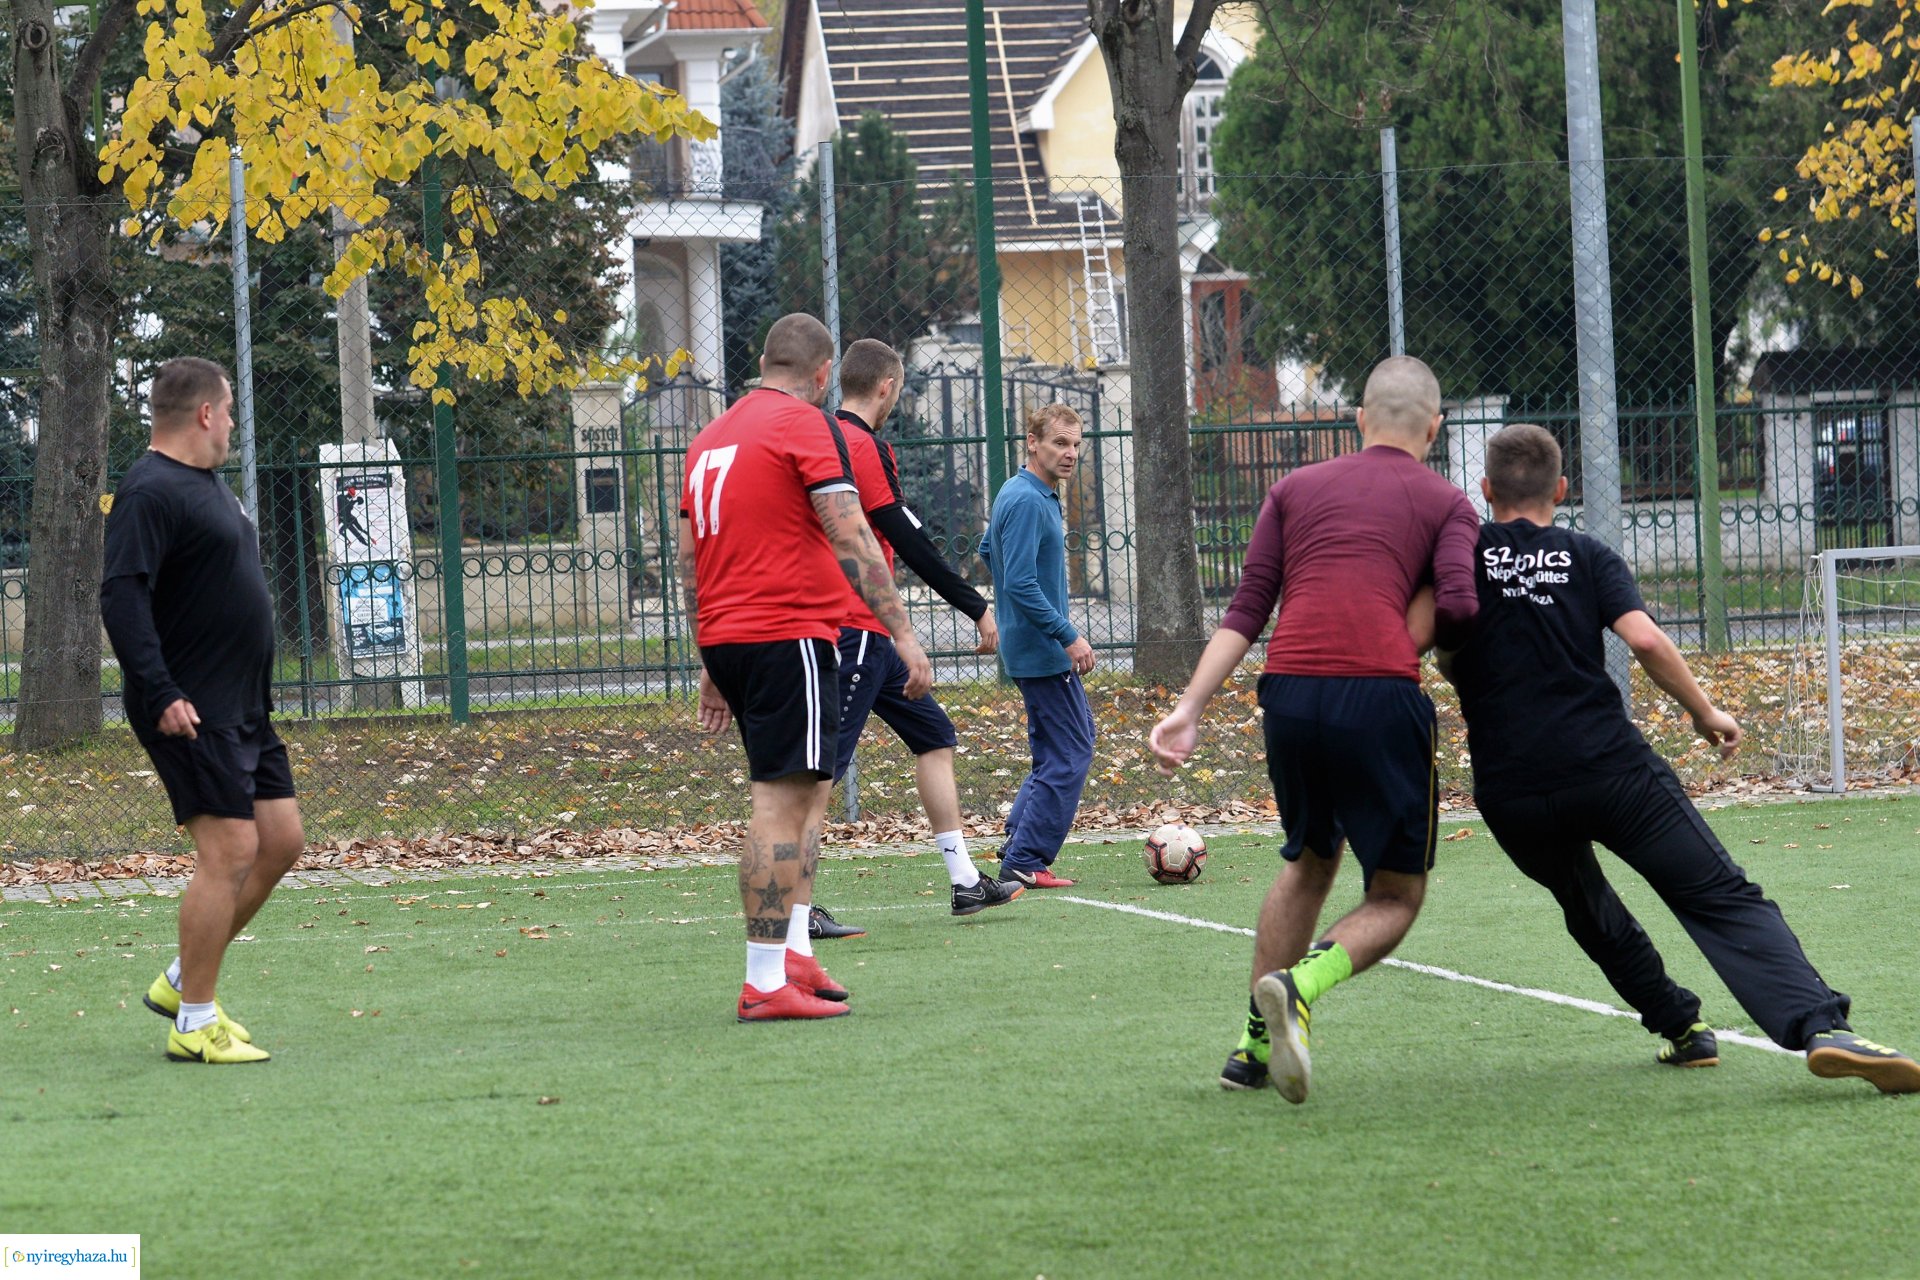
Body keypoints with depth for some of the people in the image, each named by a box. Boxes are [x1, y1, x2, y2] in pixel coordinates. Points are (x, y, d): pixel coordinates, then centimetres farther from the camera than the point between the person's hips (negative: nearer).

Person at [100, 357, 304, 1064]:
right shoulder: (150, 493, -15)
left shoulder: (205, 484, 18)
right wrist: (160, 695, -29)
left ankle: (182, 980, 20)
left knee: (281, 841, 10)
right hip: (190, 712, -10)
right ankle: (195, 1025, -6)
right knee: (230, 851, -12)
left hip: (242, 709, 10)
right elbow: (121, 596, -23)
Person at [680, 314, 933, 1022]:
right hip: (788, 635, -8)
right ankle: (765, 984, -12)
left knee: (809, 791, 17)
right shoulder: (806, 424, -5)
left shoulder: (711, 437, 18)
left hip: (724, 639, 8)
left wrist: (713, 667, 25)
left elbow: (689, 561, 21)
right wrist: (903, 634, -13)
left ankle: (793, 955, 11)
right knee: (783, 800, -9)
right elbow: (852, 540, -13)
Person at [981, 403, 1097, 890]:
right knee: (1069, 754, -7)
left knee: (1069, 741, 19)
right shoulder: (1028, 502, -20)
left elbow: (988, 550, 26)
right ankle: (1024, 863, -5)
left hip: (1029, 645, 10)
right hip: (1043, 649, -10)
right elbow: (1021, 584, -26)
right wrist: (1069, 636, -23)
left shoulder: (1015, 494, 11)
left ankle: (1019, 837, 17)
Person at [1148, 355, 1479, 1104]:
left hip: (1290, 692, 4)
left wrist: (1190, 707, 5)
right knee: (1396, 896, 8)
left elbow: (1247, 611, 10)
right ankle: (1301, 983, -21)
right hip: (1381, 695, -4)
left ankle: (1255, 1045, 24)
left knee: (1308, 860, 28)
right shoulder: (1445, 502, 13)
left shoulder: (1296, 489, 21)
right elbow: (1458, 607, -4)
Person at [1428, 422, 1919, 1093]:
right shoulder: (1587, 557, 8)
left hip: (1511, 793, 1)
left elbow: (1444, 662, -1)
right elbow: (1644, 639, -6)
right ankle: (1821, 1026, -24)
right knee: (1723, 898, -5)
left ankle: (1680, 1024, 22)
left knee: (1587, 908, 28)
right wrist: (1705, 711, 6)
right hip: (1611, 767, -1)